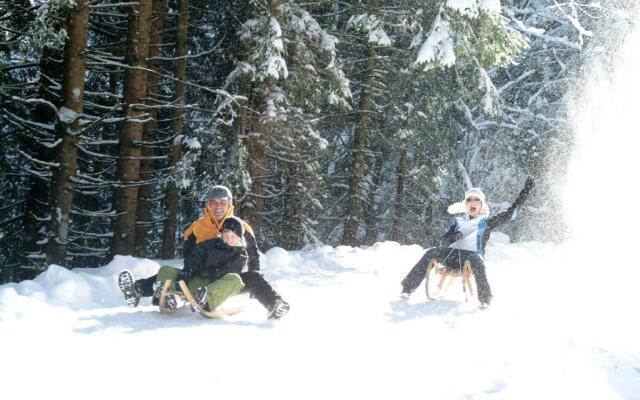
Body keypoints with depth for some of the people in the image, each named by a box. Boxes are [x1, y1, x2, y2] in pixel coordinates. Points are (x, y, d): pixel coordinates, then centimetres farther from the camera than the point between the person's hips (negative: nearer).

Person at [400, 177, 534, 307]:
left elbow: (509, 214, 8)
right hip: (453, 255, 3)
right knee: (432, 253, -25)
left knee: (475, 258, -39)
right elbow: (444, 243, 14)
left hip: (471, 255, -3)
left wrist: (525, 192, 4)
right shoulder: (457, 222, 23)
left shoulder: (485, 223, 16)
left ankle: (485, 297, -44)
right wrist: (452, 237, -11)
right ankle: (408, 286, -25)